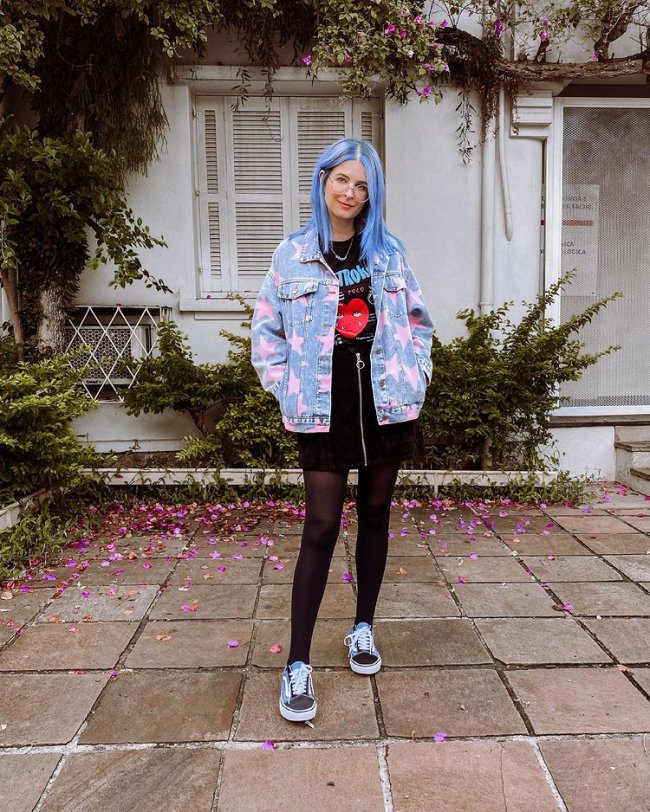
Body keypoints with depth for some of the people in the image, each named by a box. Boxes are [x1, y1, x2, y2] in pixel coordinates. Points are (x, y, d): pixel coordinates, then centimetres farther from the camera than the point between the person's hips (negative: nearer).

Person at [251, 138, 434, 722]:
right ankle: (298, 665, 5)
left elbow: (417, 318, 14)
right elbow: (267, 331, 5)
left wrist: (415, 373, 3)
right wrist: (288, 389, -3)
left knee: (375, 514, 12)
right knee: (322, 526, -5)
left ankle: (363, 628, 31)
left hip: (385, 401, 3)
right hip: (325, 407, -2)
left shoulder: (388, 251, 8)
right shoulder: (293, 254, 3)